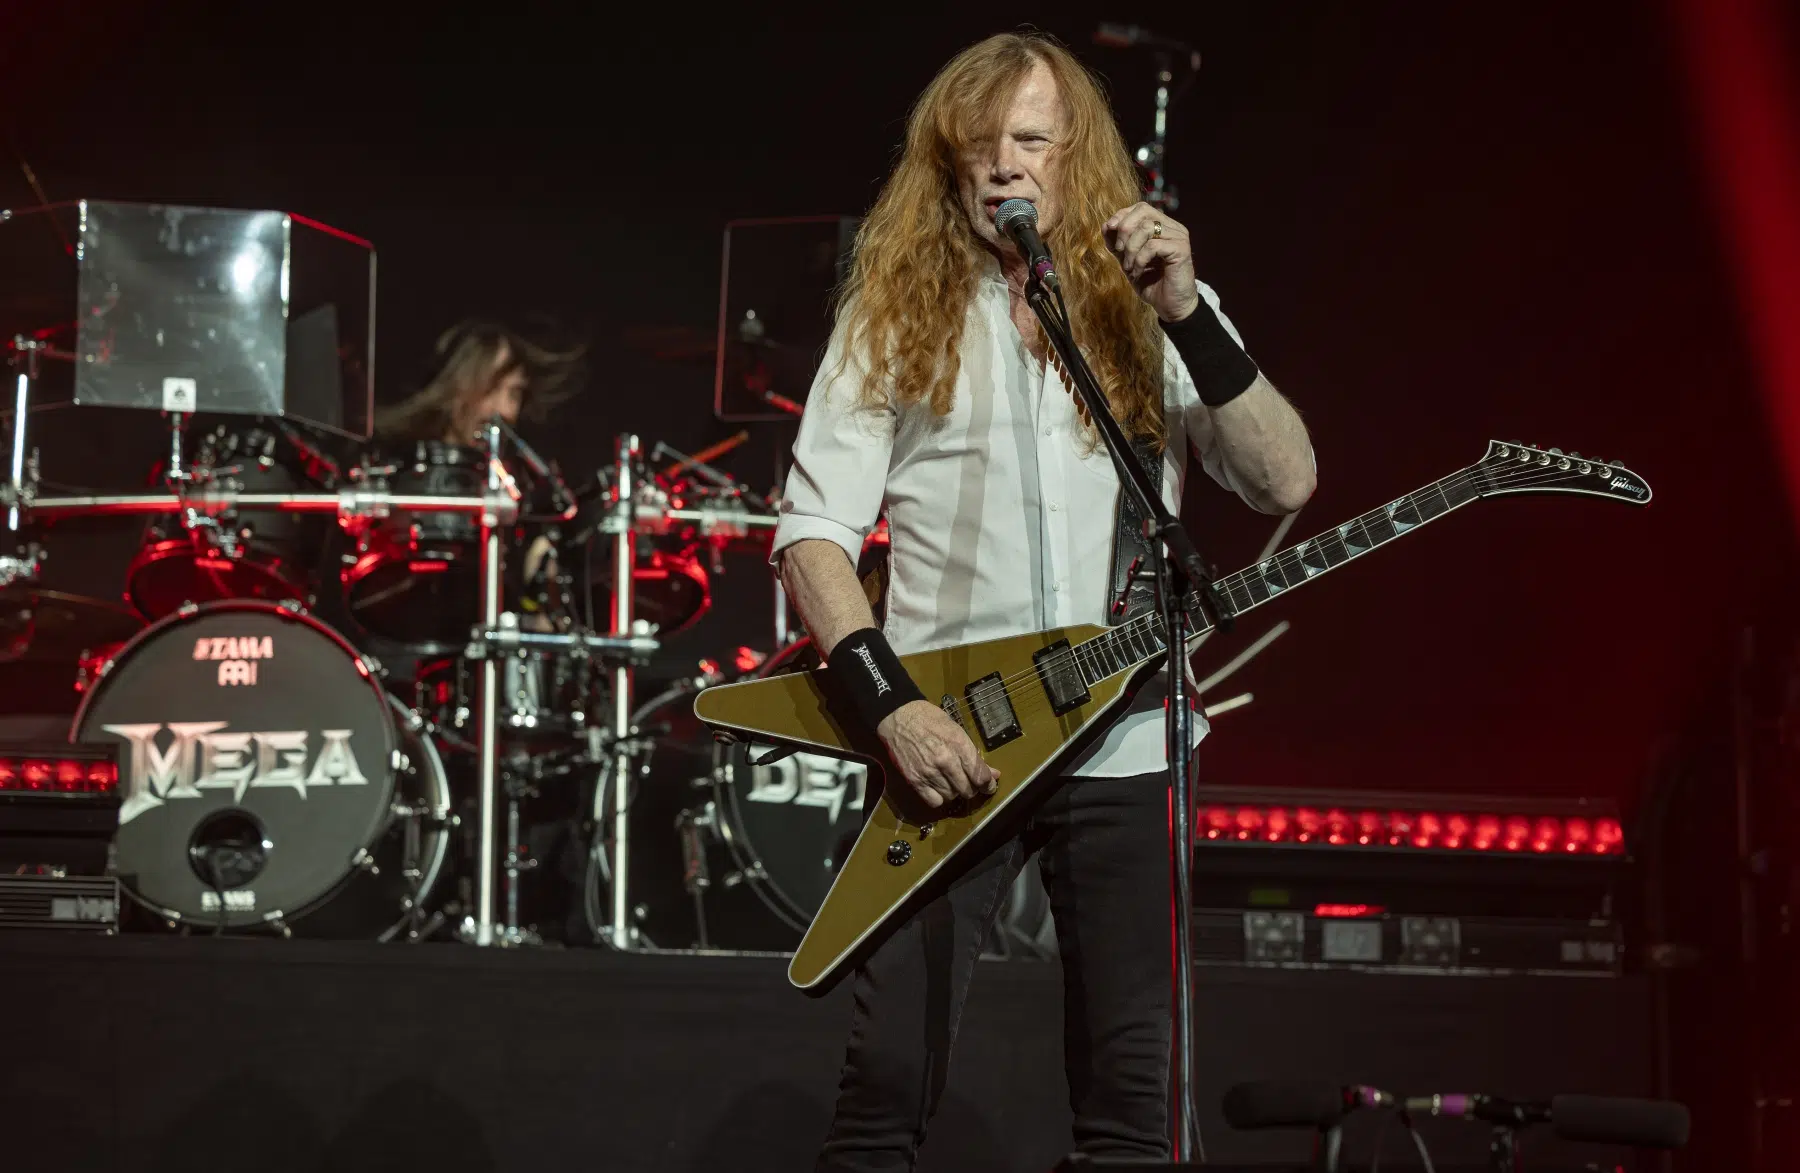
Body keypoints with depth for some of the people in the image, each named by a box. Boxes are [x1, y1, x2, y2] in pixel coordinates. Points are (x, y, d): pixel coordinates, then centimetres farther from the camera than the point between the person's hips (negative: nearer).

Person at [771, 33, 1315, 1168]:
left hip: (1125, 744, 2)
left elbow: (1288, 482, -3)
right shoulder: (897, 316, 5)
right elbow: (812, 532, 1)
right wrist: (891, 704, -13)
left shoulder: (1148, 311, 8)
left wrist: (1188, 317, -14)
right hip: (943, 742, -1)